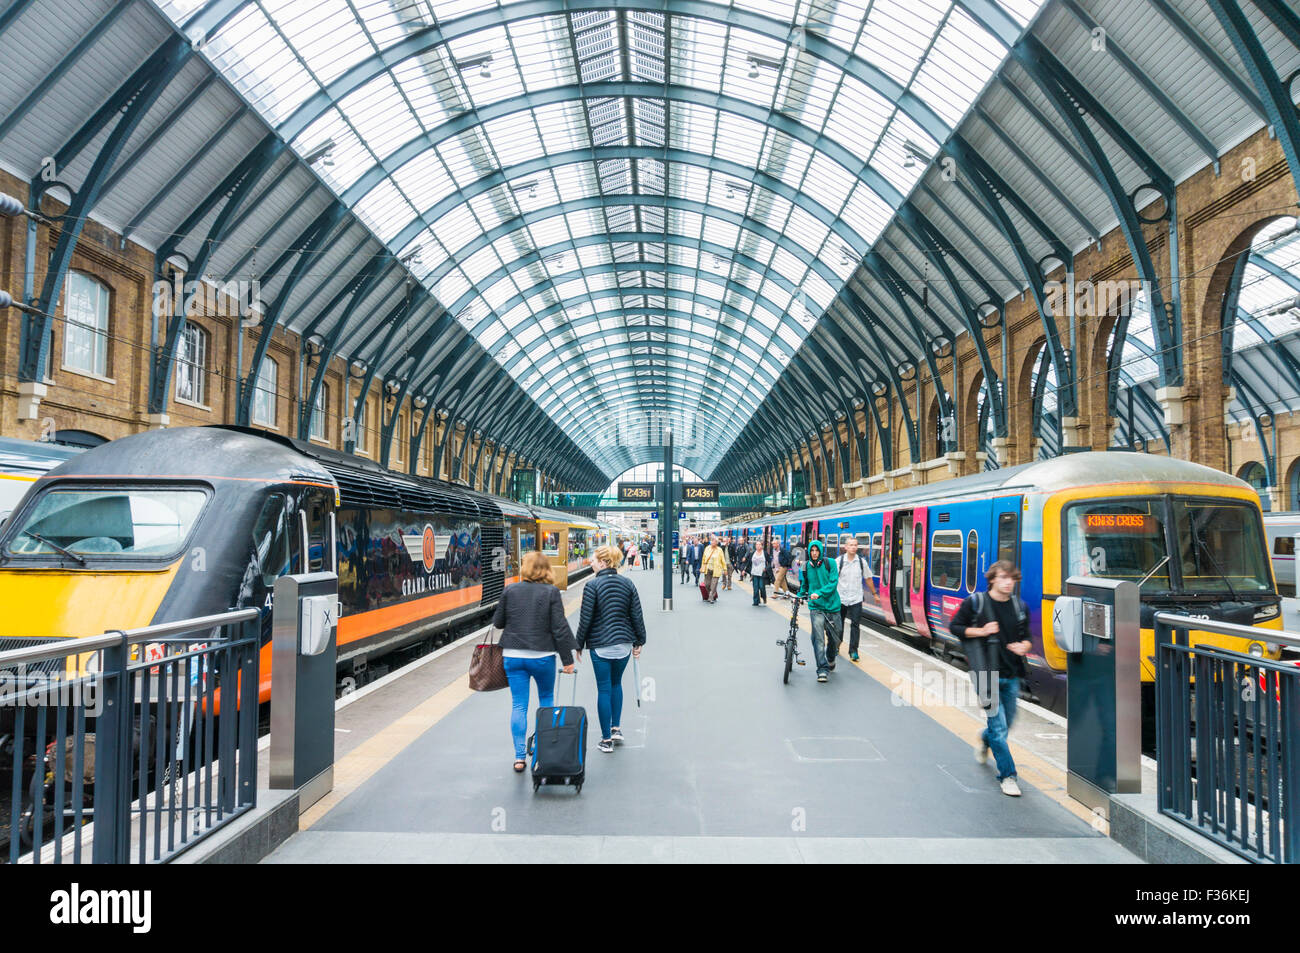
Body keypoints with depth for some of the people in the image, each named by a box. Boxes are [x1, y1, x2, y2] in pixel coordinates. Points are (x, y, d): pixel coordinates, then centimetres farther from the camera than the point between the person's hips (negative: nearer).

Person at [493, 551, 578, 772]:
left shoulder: (510, 591, 0)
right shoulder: (551, 592, -6)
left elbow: (498, 622, 6)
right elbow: (560, 627, -9)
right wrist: (567, 659, -4)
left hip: (512, 655, 1)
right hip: (542, 655, -1)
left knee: (518, 705, 6)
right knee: (546, 699, 19)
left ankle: (519, 757, 5)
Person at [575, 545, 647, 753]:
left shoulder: (592, 585, -11)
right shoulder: (628, 583, 2)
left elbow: (586, 618, -10)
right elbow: (637, 615, 3)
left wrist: (579, 645, 0)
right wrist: (639, 642, 12)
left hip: (600, 645, -4)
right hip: (624, 642, 4)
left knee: (604, 689, 4)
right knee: (616, 683, 23)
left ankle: (606, 740, 10)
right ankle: (616, 728, 20)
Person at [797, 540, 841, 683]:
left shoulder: (830, 563, -2)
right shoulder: (806, 567, 6)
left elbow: (833, 582, -11)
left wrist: (819, 593, -22)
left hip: (832, 606, -1)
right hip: (815, 607, 1)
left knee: (834, 637, 11)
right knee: (818, 638, -12)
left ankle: (831, 660, 40)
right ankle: (823, 669, -8)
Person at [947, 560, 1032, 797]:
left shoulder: (1020, 606, 5)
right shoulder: (975, 602, -7)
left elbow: (1026, 637, 16)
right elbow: (954, 627, -1)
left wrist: (1024, 646, -7)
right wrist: (981, 631, -14)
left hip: (1012, 675, 5)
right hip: (987, 675, -5)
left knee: (1006, 723, 17)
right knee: (999, 727, -6)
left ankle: (985, 741, 49)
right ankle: (1007, 775, 7)